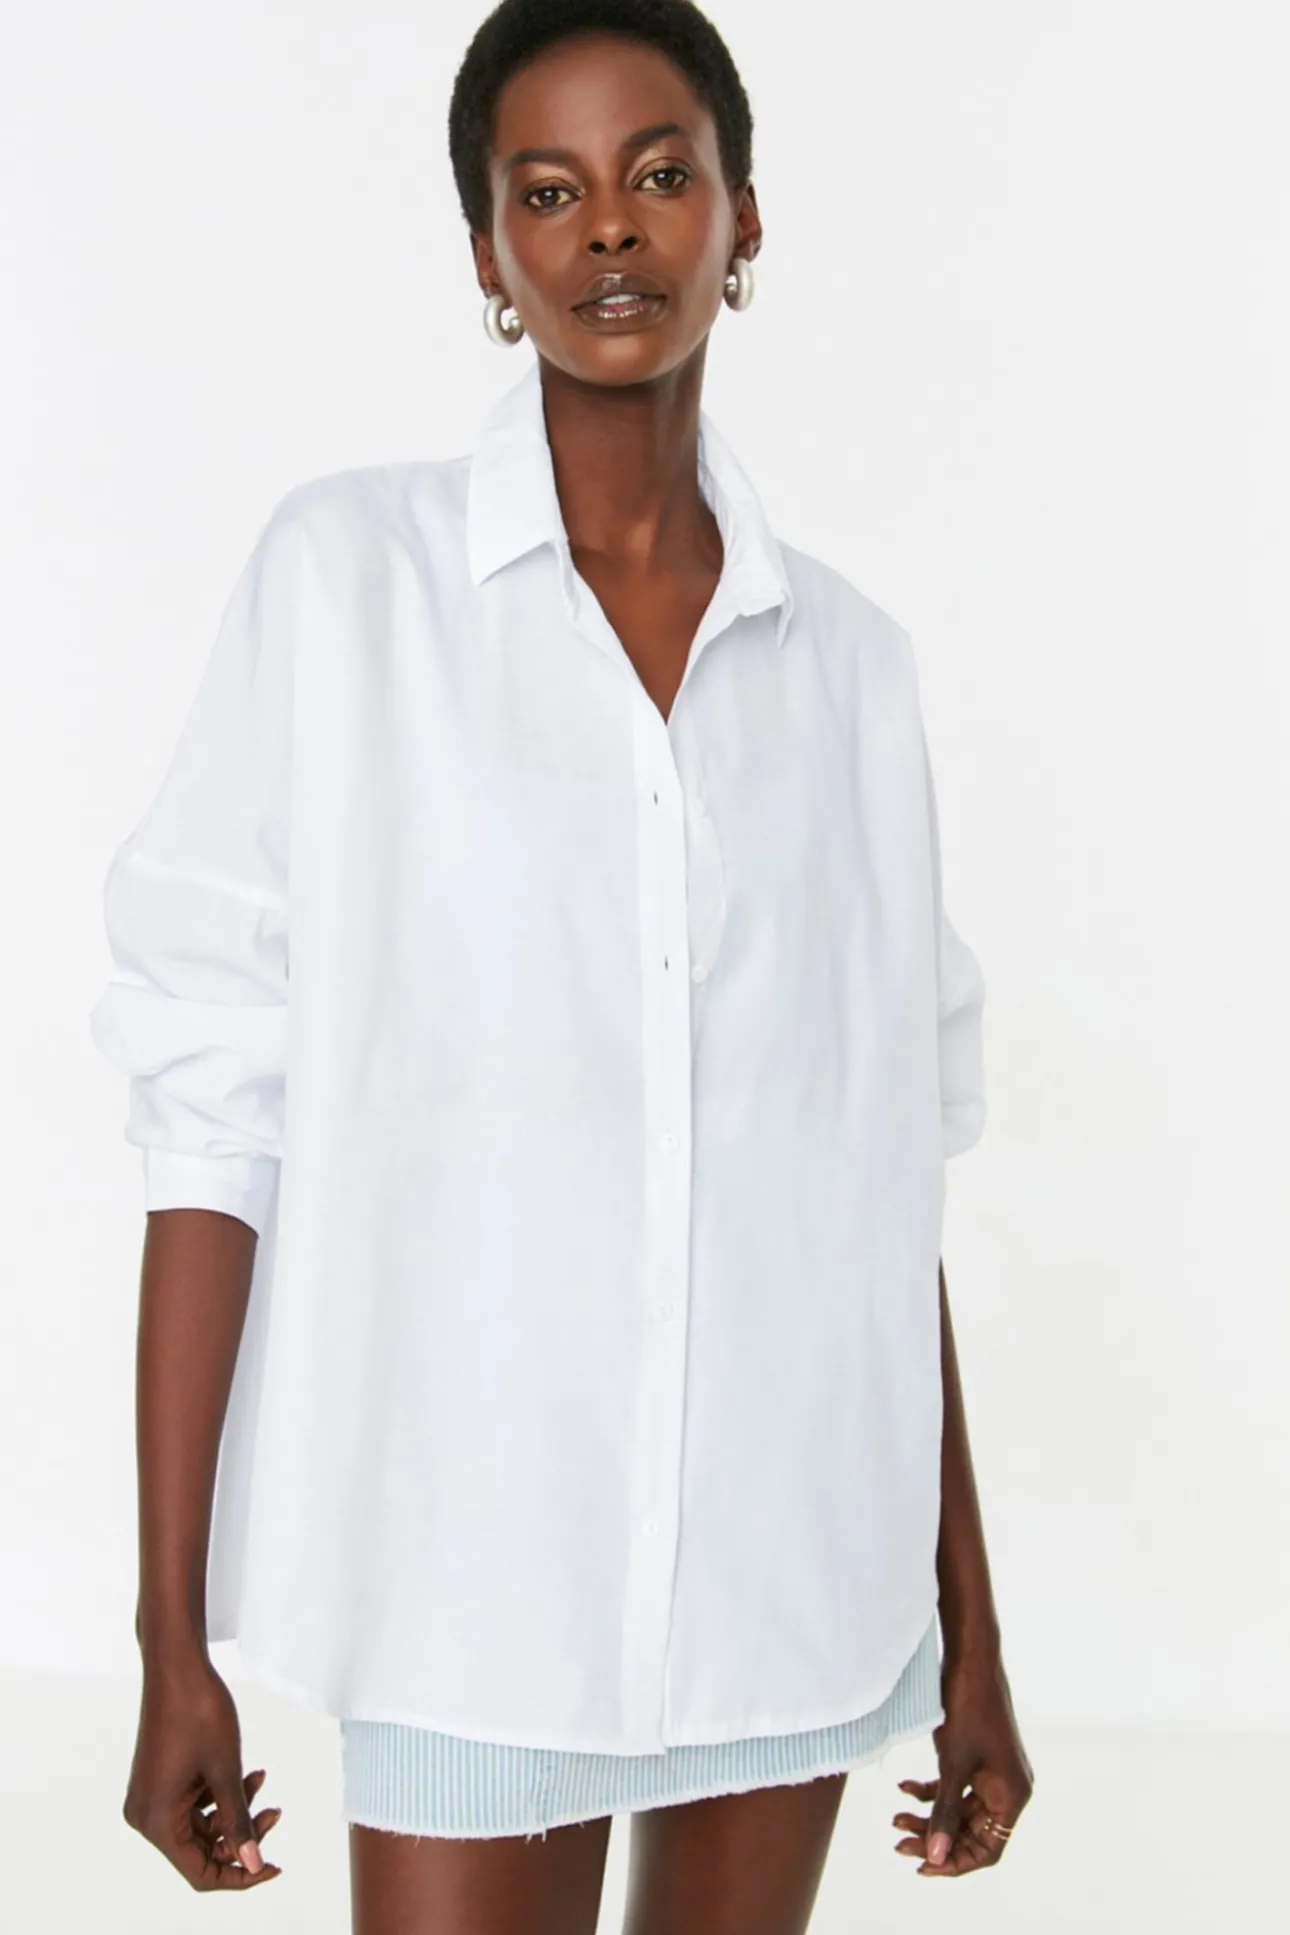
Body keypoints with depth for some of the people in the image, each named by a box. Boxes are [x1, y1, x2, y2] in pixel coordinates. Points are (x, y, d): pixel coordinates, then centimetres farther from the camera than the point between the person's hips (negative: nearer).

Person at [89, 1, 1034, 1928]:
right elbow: (215, 1112, -6)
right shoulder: (348, 574, -4)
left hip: (804, 1564, 3)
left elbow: (887, 1160, 8)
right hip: (475, 1558, -3)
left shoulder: (847, 657, 5)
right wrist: (173, 1639, -8)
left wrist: (970, 1624, 10)